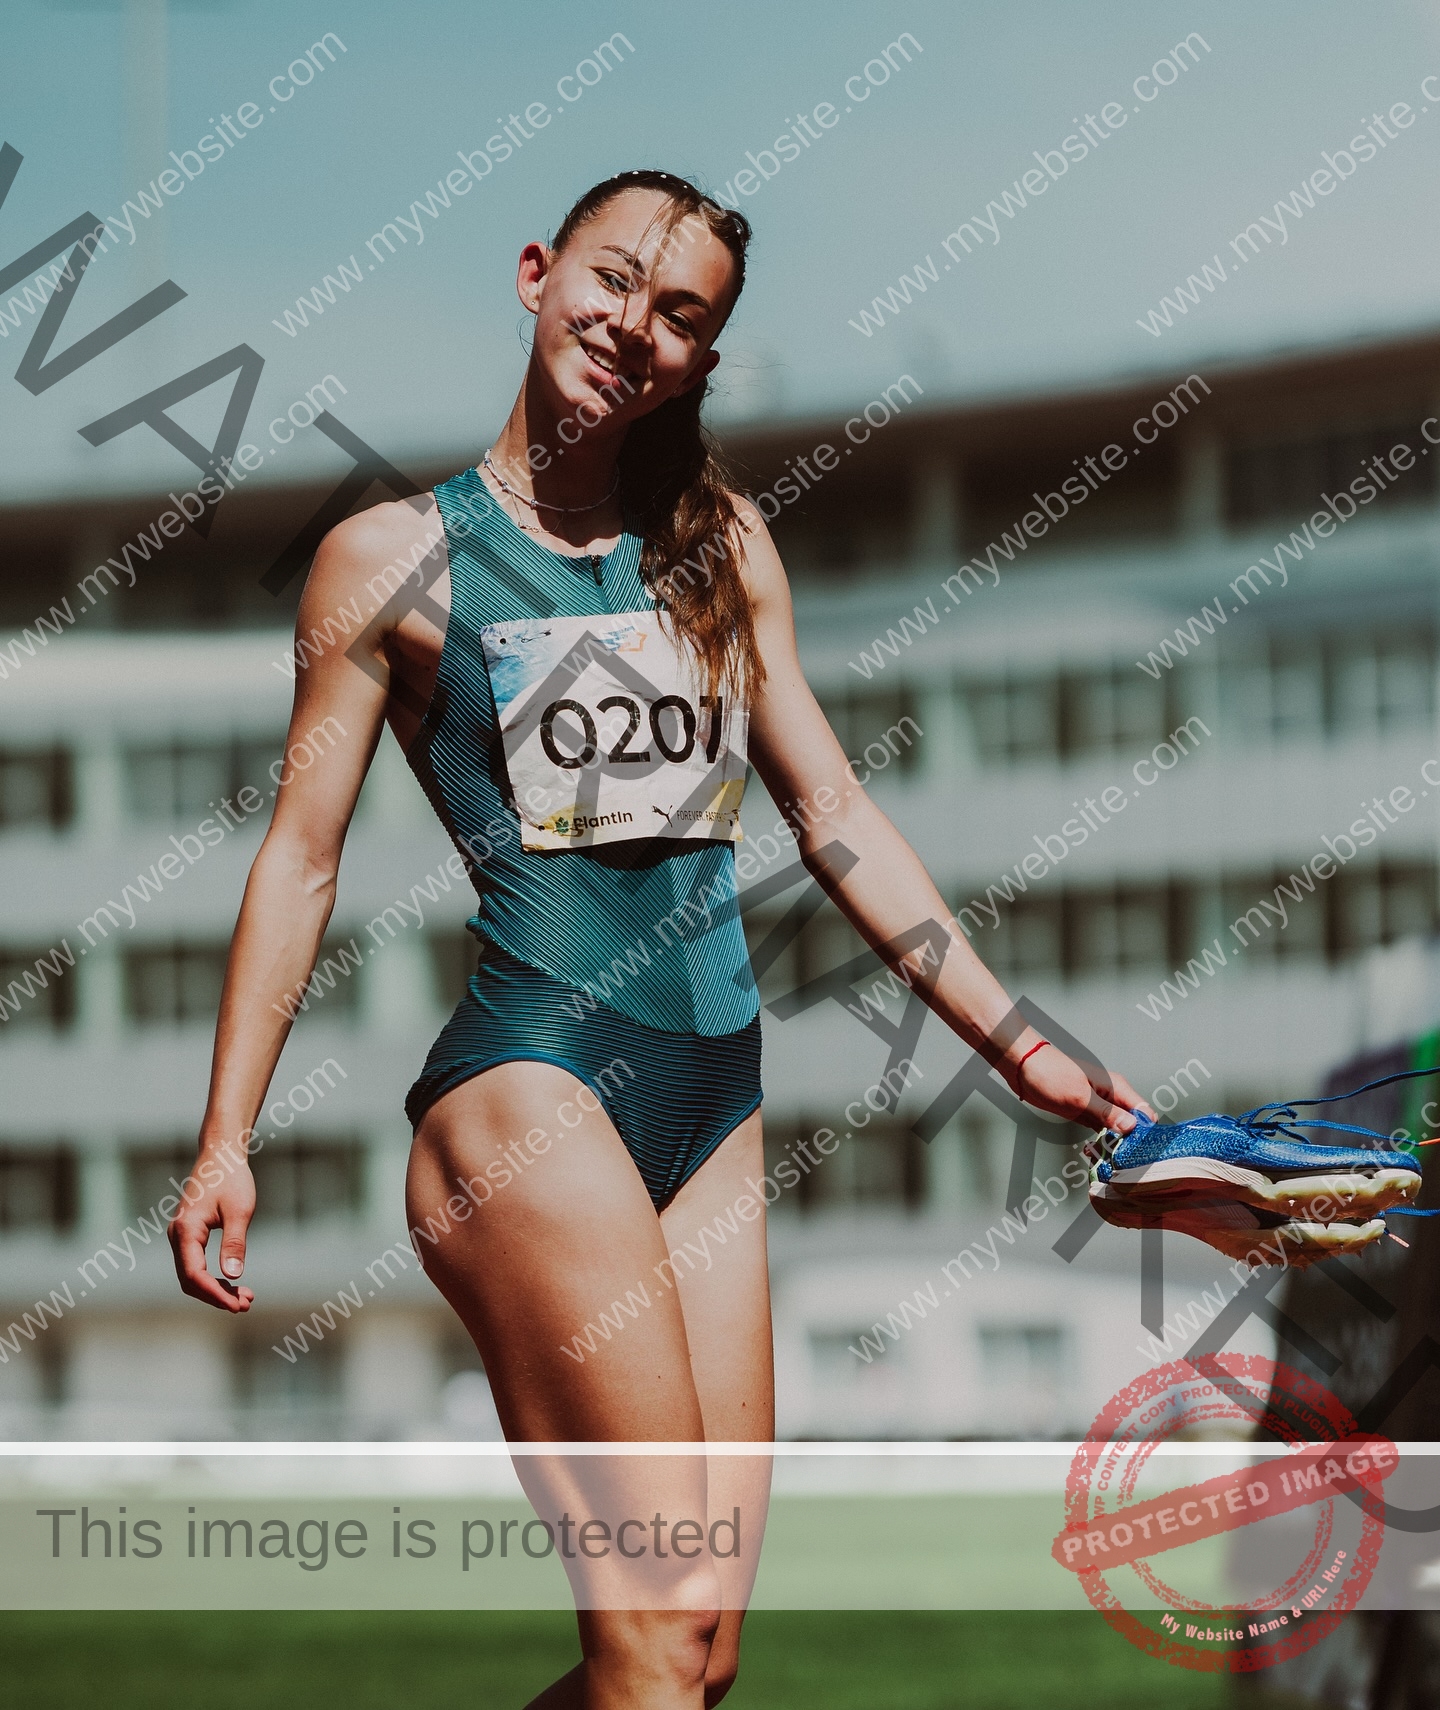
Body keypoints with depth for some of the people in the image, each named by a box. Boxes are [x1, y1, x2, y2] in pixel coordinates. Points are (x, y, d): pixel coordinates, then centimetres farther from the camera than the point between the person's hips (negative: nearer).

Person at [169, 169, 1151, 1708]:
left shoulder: (722, 544, 17)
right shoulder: (396, 556, 4)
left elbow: (833, 816, 19)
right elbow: (302, 851, 4)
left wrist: (1017, 1045, 14)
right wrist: (223, 1144, -2)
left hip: (716, 1100, 6)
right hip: (531, 1072, -6)